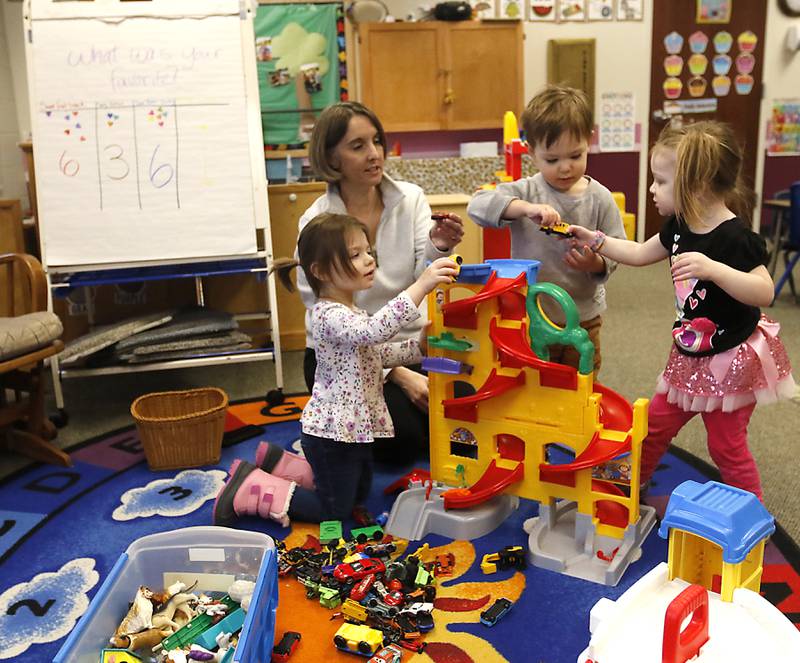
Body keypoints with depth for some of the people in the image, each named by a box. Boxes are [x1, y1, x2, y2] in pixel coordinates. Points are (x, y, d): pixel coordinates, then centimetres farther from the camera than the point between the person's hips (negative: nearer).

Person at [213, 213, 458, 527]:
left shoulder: (349, 312, 8)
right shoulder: (329, 315, -25)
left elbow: (376, 353, 17)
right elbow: (373, 331, -42)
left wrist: (420, 346, 4)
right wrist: (420, 285, -46)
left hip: (353, 426, 10)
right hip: (332, 432, -10)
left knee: (358, 497, 25)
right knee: (336, 510, 5)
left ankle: (280, 465, 31)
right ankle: (251, 488, 12)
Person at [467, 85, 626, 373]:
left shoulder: (600, 198, -5)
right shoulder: (526, 191, -9)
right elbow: (478, 205, -23)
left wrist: (597, 264, -24)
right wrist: (525, 208, -36)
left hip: (583, 317, 1)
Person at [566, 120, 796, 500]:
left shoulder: (735, 237, -25)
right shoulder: (680, 227, 0)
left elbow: (765, 292, -30)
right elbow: (640, 254, 14)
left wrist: (711, 268, -41)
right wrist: (594, 240, 8)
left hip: (731, 359, -7)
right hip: (691, 355, 8)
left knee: (726, 443, 4)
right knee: (657, 421, 17)